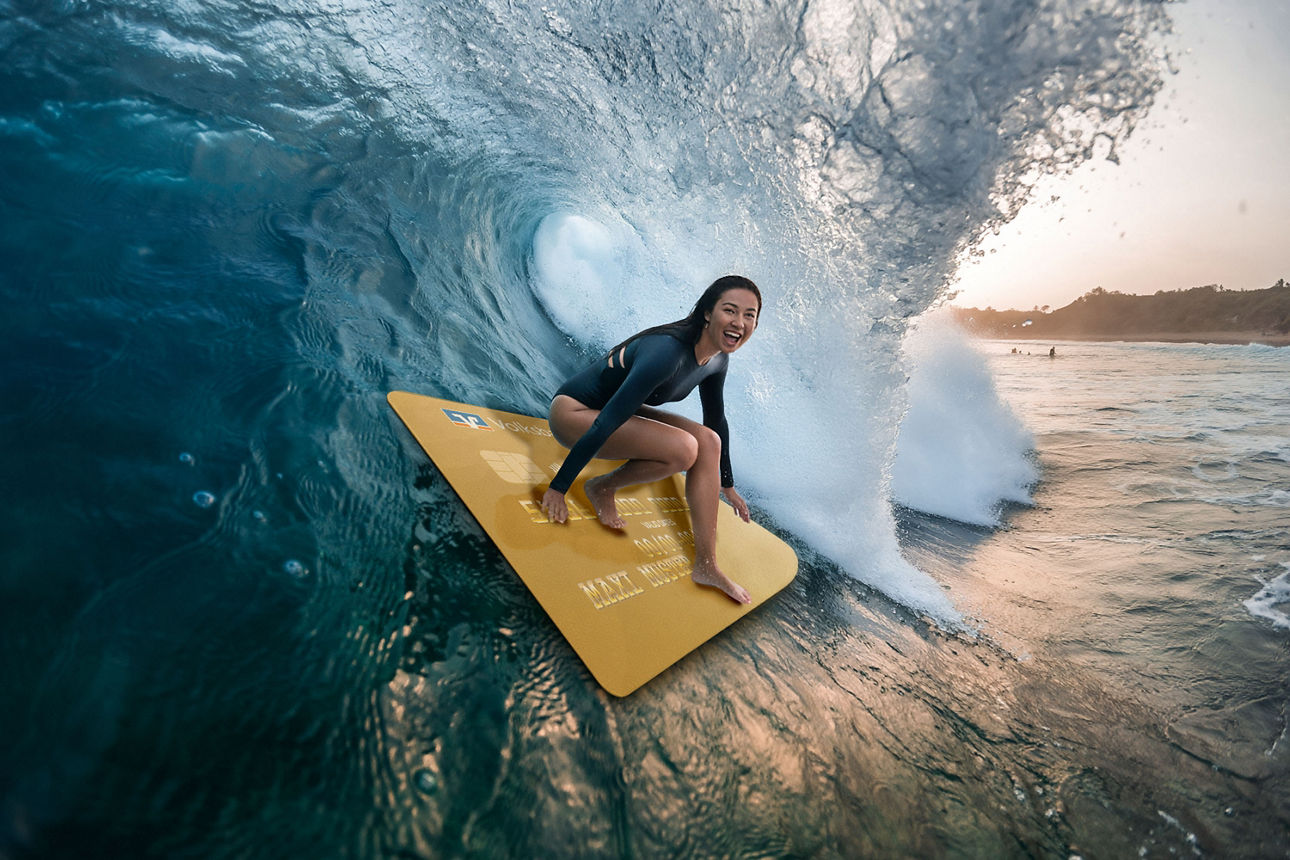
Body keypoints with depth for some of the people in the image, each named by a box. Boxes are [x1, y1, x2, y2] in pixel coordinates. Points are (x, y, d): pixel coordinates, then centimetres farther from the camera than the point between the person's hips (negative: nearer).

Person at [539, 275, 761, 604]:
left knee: (708, 441, -9)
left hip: (619, 410, 9)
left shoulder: (718, 359, -3)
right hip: (574, 412, -8)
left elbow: (716, 421, 12)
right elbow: (606, 424, -31)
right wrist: (557, 488, -27)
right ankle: (602, 487, -1)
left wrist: (727, 484, 21)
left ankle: (706, 565, -6)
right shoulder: (667, 352, -31)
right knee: (683, 449, -27)